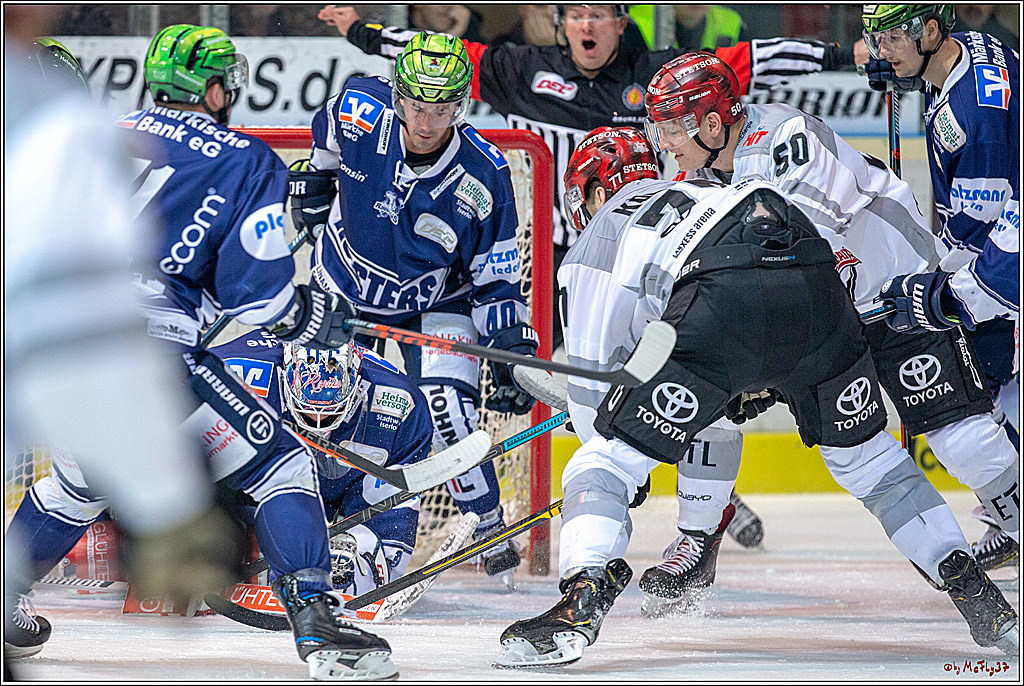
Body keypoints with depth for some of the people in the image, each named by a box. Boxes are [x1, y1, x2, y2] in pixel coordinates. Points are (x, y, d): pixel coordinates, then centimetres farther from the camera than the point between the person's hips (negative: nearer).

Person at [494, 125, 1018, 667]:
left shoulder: (593, 247, 26)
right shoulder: (704, 193, 43)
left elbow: (590, 379, 26)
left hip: (720, 308, -5)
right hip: (818, 292, 5)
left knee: (606, 459, 6)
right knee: (865, 456, 25)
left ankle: (582, 601, -16)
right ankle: (981, 602, 21)